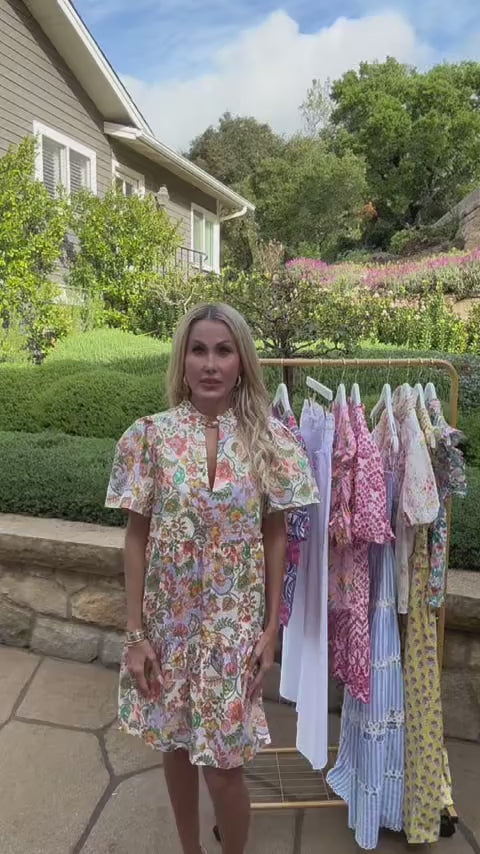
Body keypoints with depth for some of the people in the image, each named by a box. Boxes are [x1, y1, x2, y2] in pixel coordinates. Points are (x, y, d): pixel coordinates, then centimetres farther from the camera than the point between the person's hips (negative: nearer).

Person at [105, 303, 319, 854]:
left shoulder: (270, 439, -8)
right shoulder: (149, 436, -9)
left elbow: (275, 536, -1)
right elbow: (136, 537, -4)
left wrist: (271, 627, -1)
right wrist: (135, 632, -4)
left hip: (235, 623, -1)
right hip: (169, 619, 1)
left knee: (223, 763, 8)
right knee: (176, 744, 20)